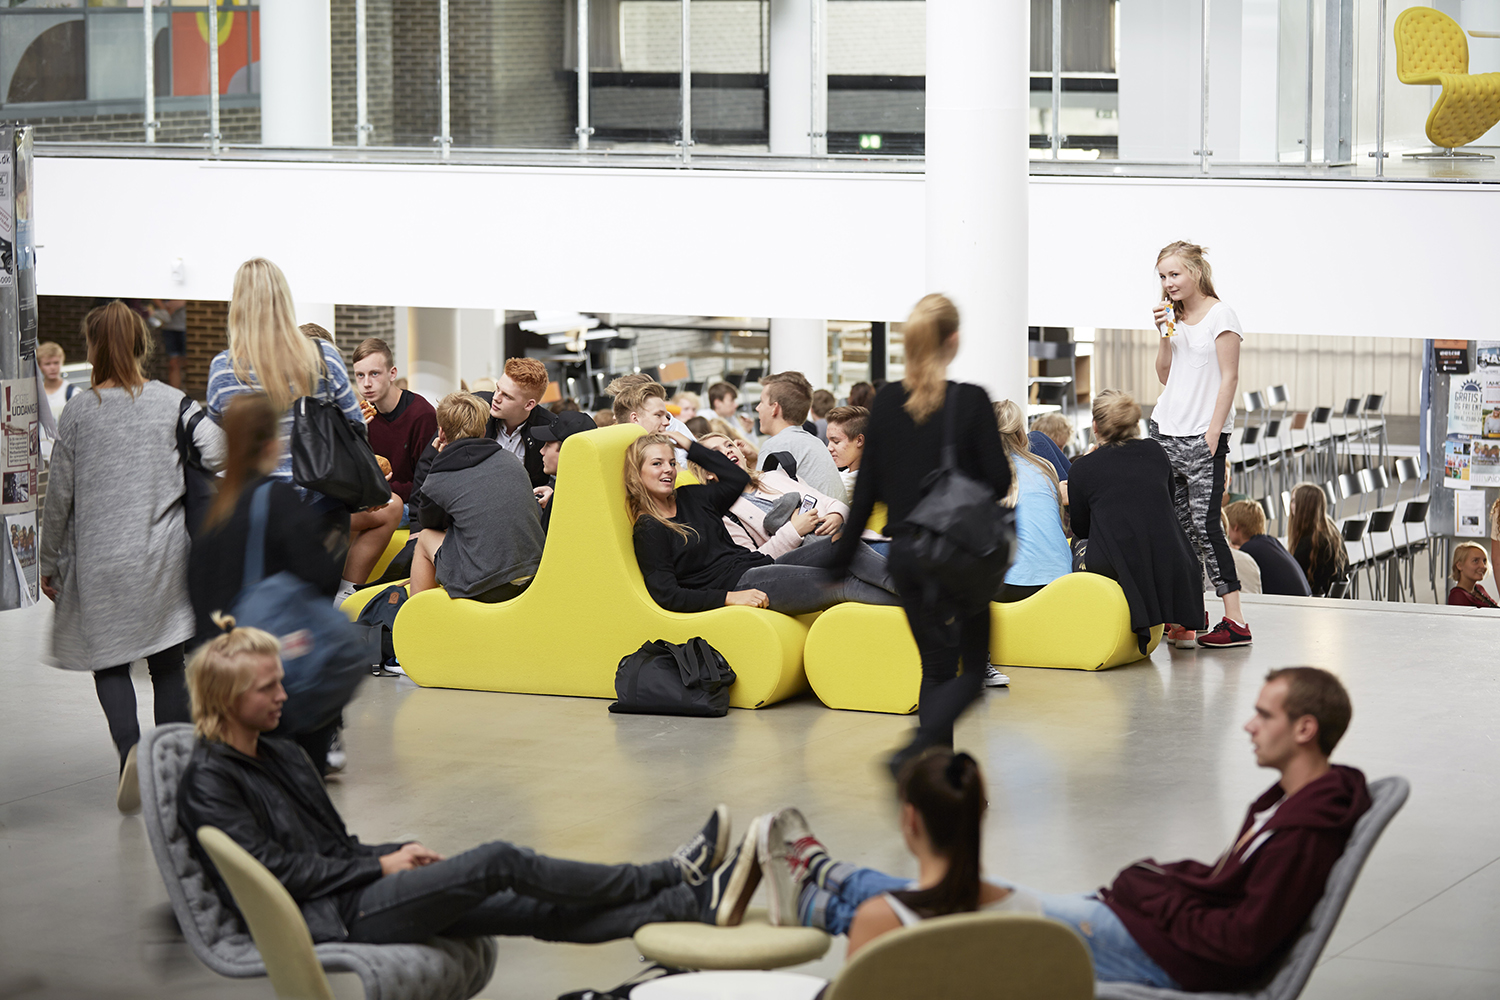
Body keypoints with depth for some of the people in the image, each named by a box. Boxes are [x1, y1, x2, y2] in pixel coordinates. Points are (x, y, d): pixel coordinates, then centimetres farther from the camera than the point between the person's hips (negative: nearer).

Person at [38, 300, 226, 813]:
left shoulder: (79, 412, -4)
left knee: (109, 661, 6)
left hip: (99, 559, -1)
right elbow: (216, 453, -16)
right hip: (162, 558, 1)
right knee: (167, 663, 11)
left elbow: (59, 494, 0)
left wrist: (48, 563, 10)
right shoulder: (171, 402, -3)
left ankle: (130, 748, -18)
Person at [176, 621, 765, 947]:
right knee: (498, 861, -18)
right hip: (329, 919, -8)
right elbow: (275, 869, -15)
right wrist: (380, 866, -9)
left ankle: (694, 905, -17)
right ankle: (668, 879, -10)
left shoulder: (278, 756, 19)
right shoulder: (209, 782, -9)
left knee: (539, 911, -6)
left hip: (353, 891, 8)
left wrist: (399, 852, 3)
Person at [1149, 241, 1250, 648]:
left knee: (1204, 523, -12)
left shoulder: (1220, 316, -6)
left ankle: (1234, 620, -12)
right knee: (1175, 523, 4)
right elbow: (1164, 375, 14)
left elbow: (1229, 378, -9)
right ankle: (1186, 616, 9)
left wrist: (1213, 433, -14)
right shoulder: (1175, 316, 14)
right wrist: (1166, 334, 0)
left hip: (1203, 436, -7)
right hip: (1166, 430, 7)